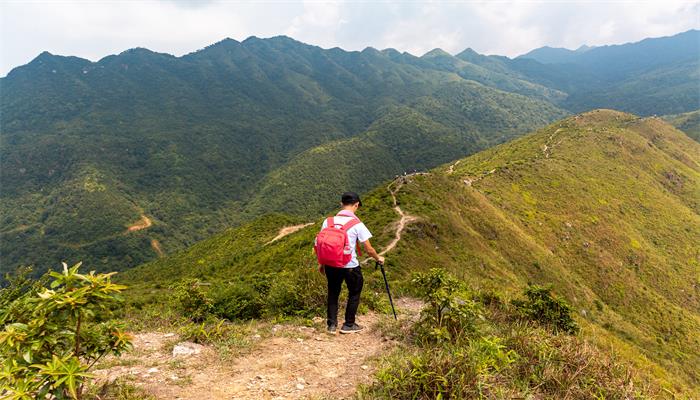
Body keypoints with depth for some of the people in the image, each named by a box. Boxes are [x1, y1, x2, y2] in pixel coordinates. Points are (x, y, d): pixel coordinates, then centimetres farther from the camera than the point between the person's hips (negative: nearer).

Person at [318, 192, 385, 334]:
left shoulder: (328, 222, -1)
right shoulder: (357, 224, -12)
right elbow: (368, 249, -9)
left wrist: (321, 263, 16)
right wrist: (378, 258, 10)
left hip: (331, 265, 3)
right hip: (350, 266, -3)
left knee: (333, 293, 20)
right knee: (354, 293, 17)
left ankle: (332, 324, 23)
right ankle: (348, 325, 24)